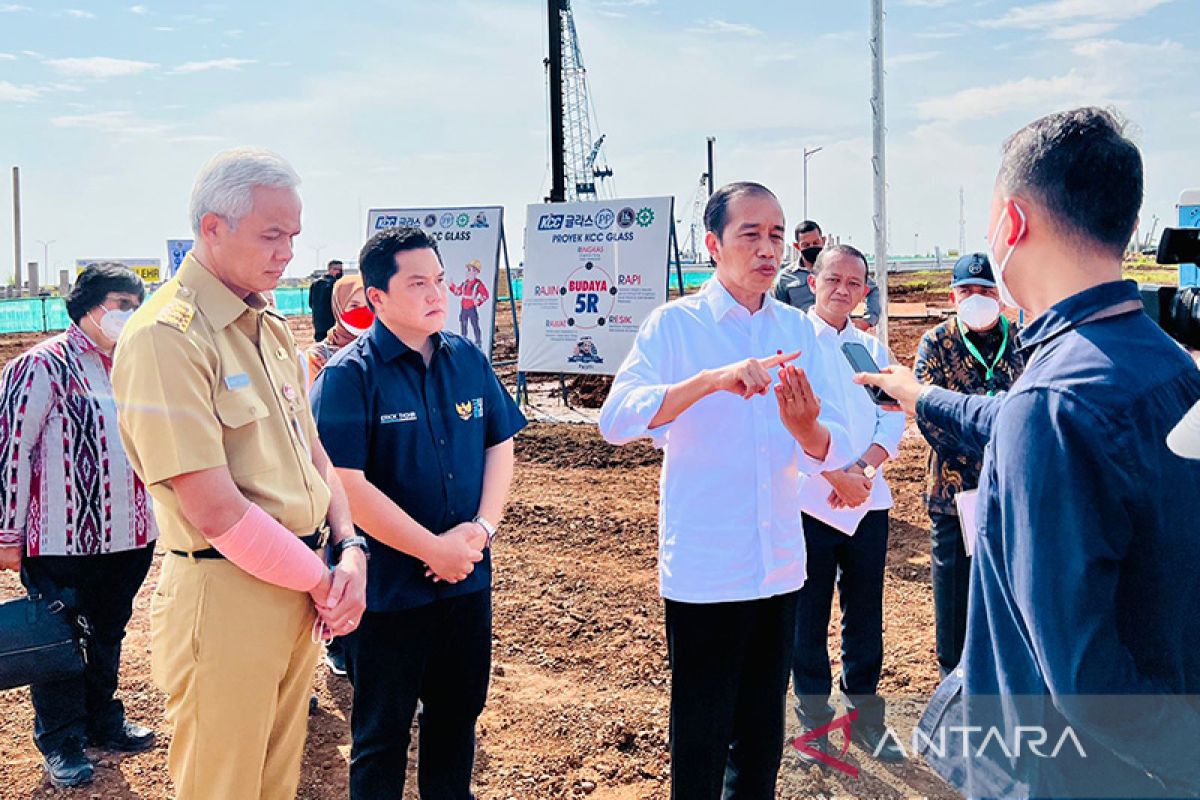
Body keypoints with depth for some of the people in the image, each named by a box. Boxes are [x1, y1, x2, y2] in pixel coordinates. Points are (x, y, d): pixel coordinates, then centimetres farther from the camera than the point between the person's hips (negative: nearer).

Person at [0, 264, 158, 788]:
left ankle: (103, 722, 35)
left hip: (128, 537, 7)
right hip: (63, 541, -6)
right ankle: (60, 743, 24)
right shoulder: (45, 365, -12)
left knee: (108, 636, 19)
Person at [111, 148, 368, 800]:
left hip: (300, 590, 8)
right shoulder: (165, 335, -17)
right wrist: (321, 581, -12)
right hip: (224, 594, -7)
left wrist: (351, 547, -1)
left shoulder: (270, 326, 11)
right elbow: (213, 510, -21)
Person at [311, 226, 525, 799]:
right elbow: (347, 484, -20)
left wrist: (482, 527, -6)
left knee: (458, 712, 21)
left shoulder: (468, 360, 3)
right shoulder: (349, 375, -14)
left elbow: (500, 445, 9)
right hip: (387, 590, -5)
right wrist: (435, 549, -17)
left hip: (467, 580, 5)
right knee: (382, 732, 12)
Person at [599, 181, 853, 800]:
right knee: (700, 738, 7)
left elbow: (832, 451, 0)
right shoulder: (674, 325, -6)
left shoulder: (798, 330, 5)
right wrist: (713, 378, -33)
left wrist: (805, 427, -24)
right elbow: (617, 419, -21)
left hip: (780, 567, 4)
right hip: (702, 570, -4)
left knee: (764, 733, 18)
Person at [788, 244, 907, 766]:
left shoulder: (873, 350, 14)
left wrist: (863, 469, -11)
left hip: (867, 502, 4)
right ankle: (813, 718, 19)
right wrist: (836, 475, -16)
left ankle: (865, 715, 25)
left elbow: (893, 420, 7)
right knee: (808, 613, 5)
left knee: (866, 613, 11)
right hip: (809, 501, -4)